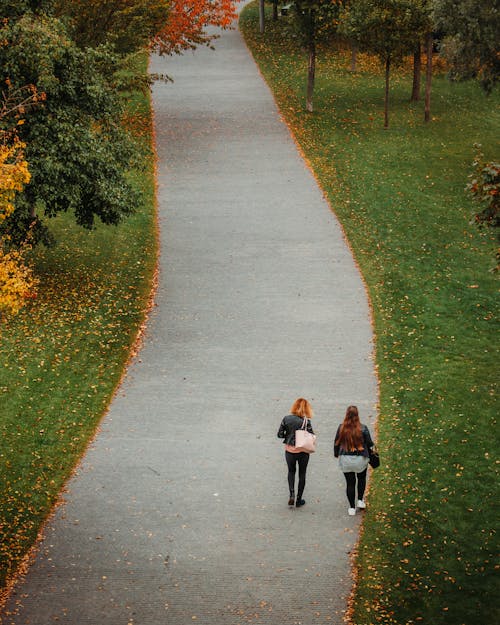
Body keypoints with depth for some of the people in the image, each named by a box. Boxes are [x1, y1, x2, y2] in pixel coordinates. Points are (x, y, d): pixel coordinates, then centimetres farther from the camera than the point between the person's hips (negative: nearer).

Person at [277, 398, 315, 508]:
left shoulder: (286, 419, -10)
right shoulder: (306, 421, -16)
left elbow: (280, 434, -6)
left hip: (289, 450, 2)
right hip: (303, 452, -2)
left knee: (291, 471, 23)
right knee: (302, 474, 16)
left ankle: (292, 494, 2)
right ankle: (299, 500, 21)